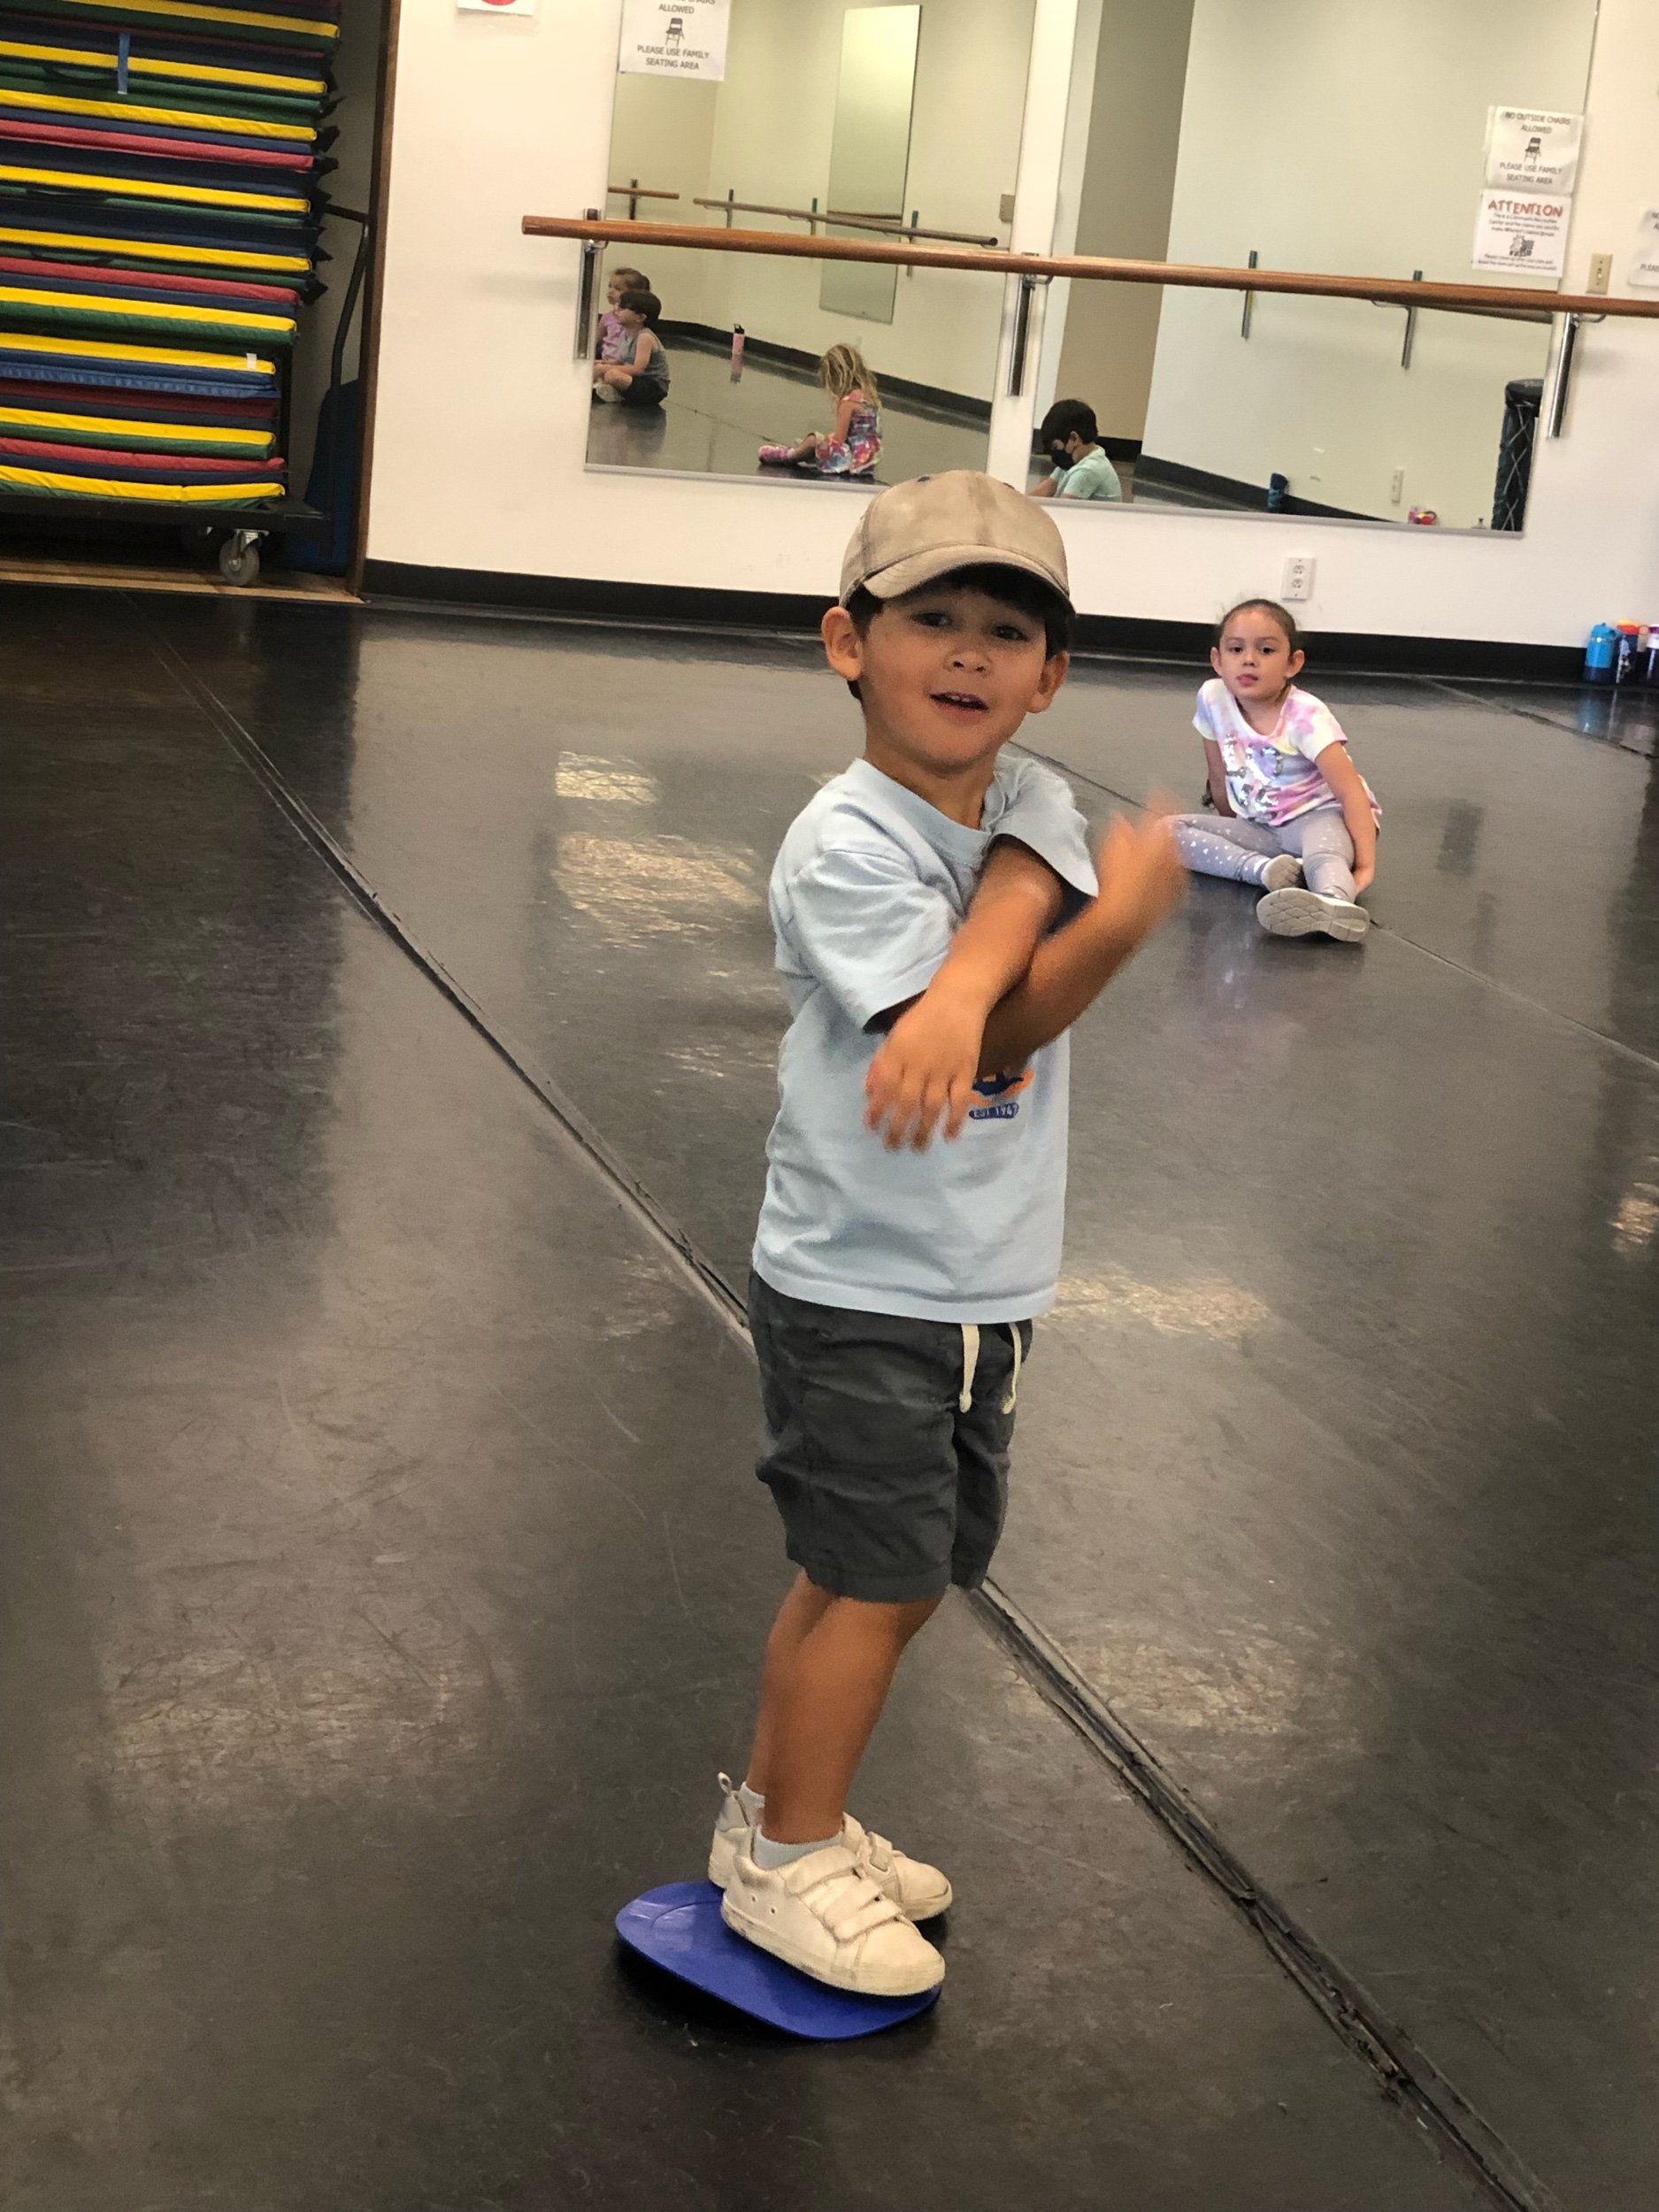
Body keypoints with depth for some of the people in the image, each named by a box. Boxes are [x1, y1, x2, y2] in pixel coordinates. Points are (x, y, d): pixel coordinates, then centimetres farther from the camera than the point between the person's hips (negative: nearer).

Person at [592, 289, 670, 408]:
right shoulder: (627, 334, 8)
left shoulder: (645, 337, -18)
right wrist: (602, 364, -2)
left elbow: (637, 369, -28)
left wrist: (605, 368, -25)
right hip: (638, 382, 10)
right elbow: (620, 362, 17)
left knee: (613, 375, -34)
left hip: (654, 388, -10)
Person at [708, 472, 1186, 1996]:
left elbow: (1022, 886, -22)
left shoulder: (1031, 802, 3)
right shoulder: (843, 848, -18)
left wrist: (962, 982, -42)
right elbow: (1005, 1030, -23)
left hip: (982, 1291, 7)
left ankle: (776, 1815, 36)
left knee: (886, 1575, 18)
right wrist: (1119, 920, -36)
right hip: (856, 1296, -7)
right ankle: (786, 1865, 20)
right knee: (875, 1579, 1)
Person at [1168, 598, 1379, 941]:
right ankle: (1262, 867, -30)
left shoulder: (1306, 716, -20)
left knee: (1324, 855, -40)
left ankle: (1335, 903, -75)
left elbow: (1352, 791, -24)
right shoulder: (1213, 699, -7)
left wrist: (1366, 864, -33)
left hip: (1318, 815, -6)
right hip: (1260, 828, 6)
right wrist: (1233, 835, 18)